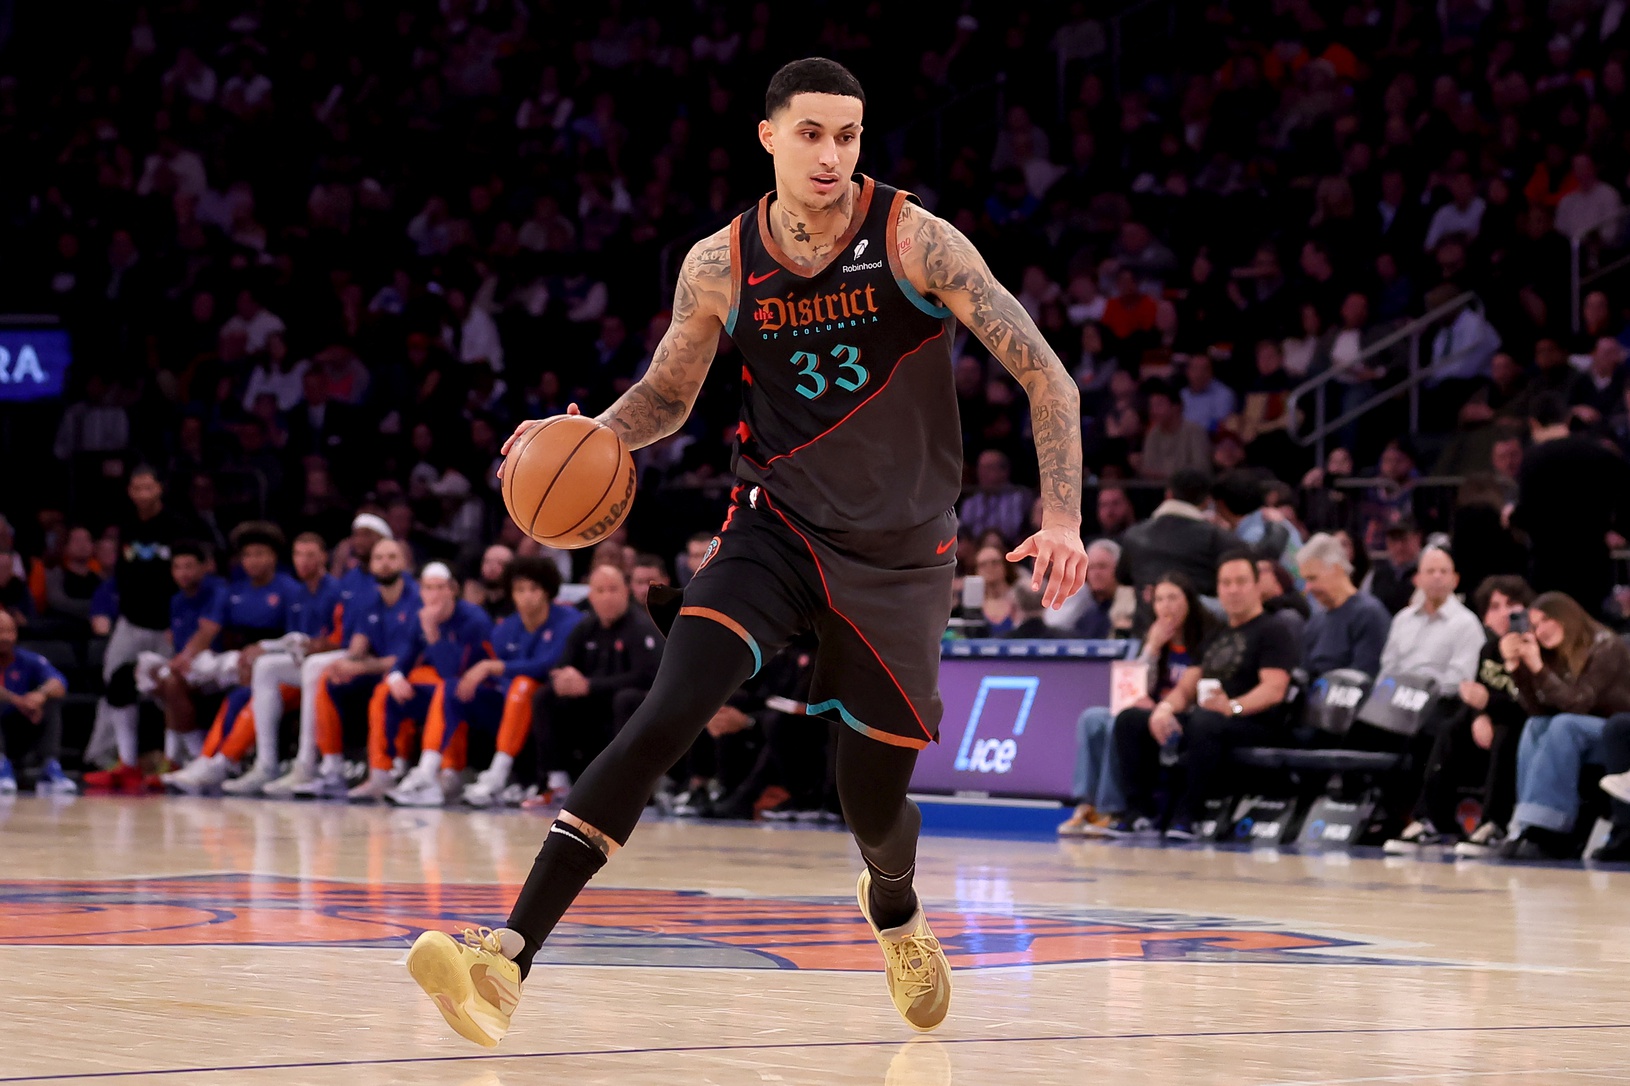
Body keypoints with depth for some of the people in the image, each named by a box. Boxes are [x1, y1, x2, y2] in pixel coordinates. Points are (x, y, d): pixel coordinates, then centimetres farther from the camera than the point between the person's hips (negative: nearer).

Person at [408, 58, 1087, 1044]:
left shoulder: (913, 242, -14)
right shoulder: (721, 267, -6)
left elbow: (1047, 379, -14)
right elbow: (666, 396, 10)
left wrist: (1063, 518, -25)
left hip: (900, 550, -1)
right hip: (778, 525, 1)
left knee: (874, 798, 6)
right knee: (666, 717, -21)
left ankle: (895, 912, 46)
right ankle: (510, 956, -28)